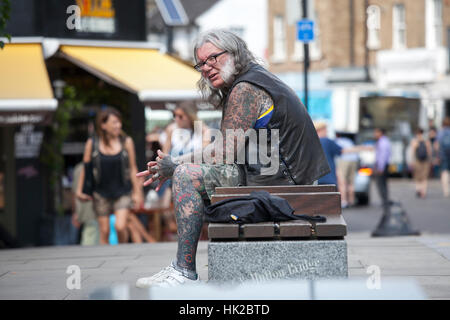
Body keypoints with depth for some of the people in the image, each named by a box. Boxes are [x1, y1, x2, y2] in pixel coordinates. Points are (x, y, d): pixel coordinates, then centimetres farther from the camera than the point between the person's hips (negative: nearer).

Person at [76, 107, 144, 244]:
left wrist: (137, 192, 5)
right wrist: (80, 190, 4)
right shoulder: (92, 143, -2)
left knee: (120, 226, -15)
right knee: (104, 232, 2)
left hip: (123, 192, -1)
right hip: (101, 193, 1)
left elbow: (133, 169, 5)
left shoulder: (126, 142, 0)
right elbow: (85, 168, 7)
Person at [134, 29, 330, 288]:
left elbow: (224, 153, -16)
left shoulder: (244, 89, -13)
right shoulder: (258, 79, 20)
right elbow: (227, 152, 18)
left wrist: (175, 165, -3)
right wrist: (173, 165, 10)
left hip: (274, 178, -11)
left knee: (187, 176, -14)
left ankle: (184, 272, -15)